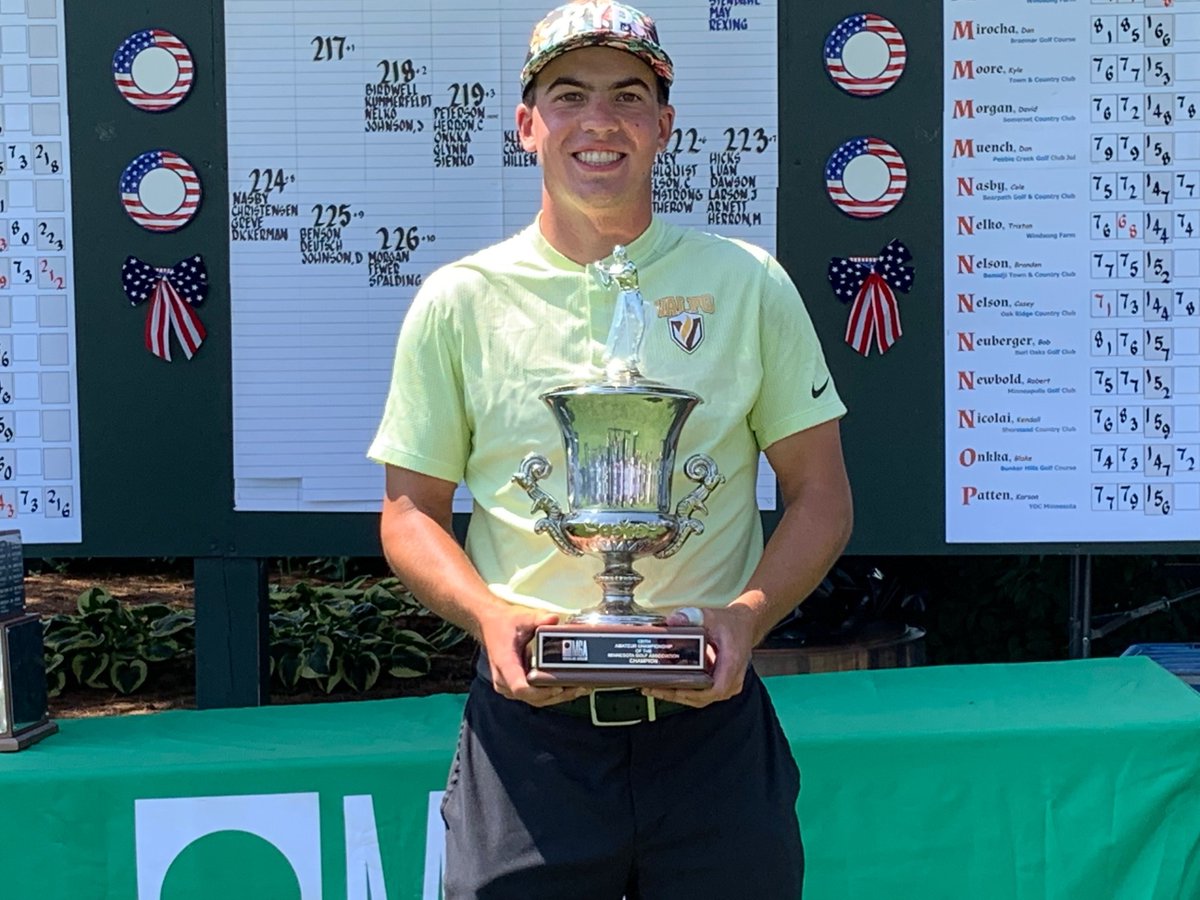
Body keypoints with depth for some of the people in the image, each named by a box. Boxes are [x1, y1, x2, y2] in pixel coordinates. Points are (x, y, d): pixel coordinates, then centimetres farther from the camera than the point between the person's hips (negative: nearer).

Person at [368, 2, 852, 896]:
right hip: (528, 729, 0)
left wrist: (748, 615, -11)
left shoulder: (748, 282, 4)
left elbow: (820, 496, 6)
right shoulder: (458, 300, 3)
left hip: (709, 719, 1)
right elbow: (411, 511, 7)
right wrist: (491, 616, -11)